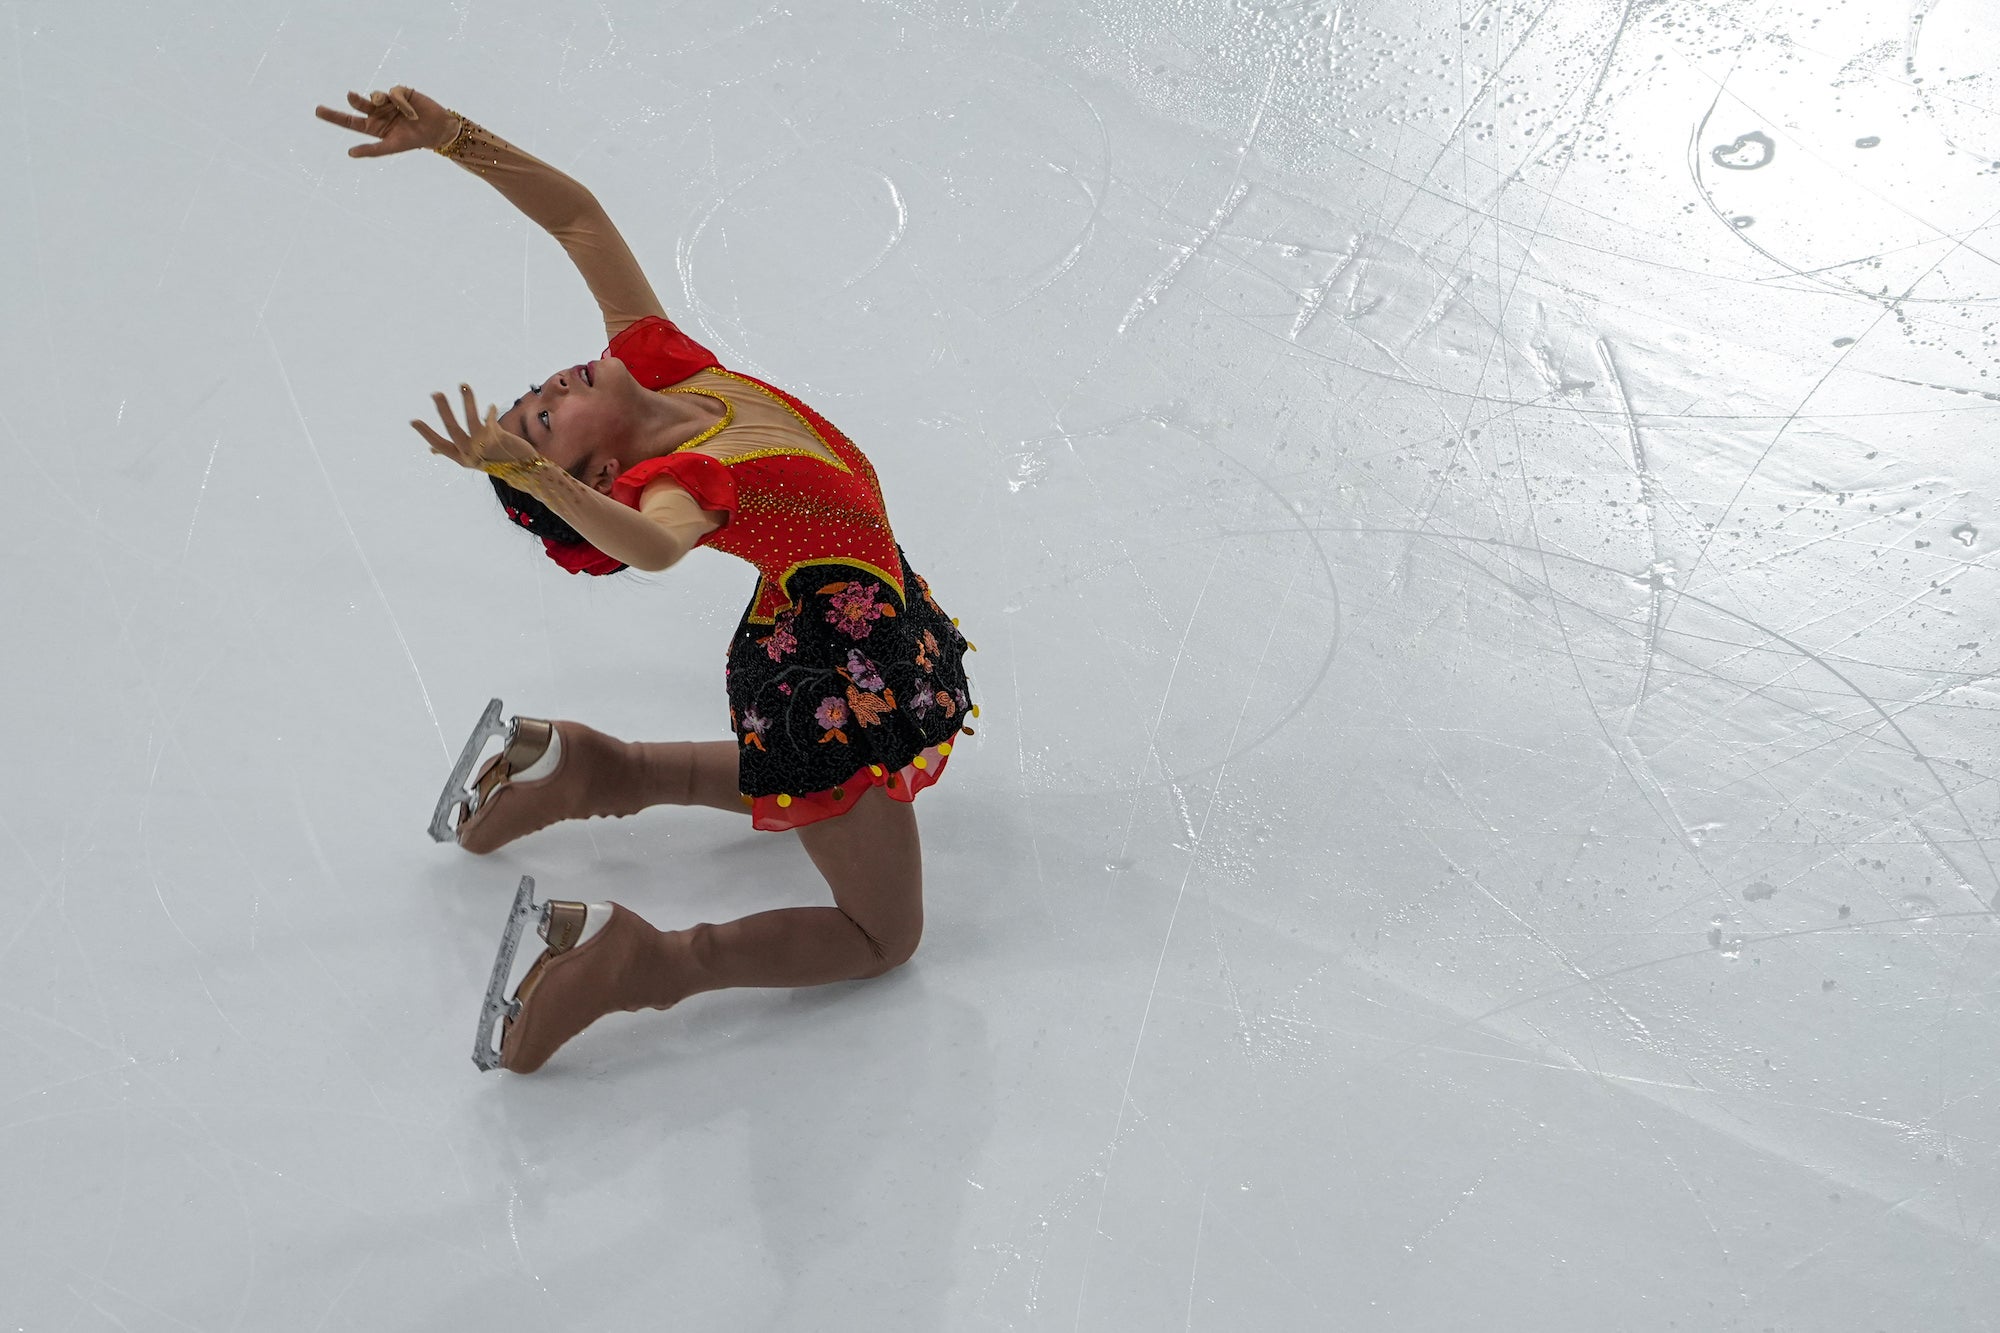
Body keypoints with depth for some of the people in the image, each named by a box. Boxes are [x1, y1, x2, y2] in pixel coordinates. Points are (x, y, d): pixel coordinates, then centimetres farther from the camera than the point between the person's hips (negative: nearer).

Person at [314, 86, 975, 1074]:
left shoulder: (653, 360, -4)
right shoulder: (677, 480, -25)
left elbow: (579, 215, -3)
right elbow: (653, 545, -49)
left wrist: (453, 138, -10)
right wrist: (527, 472, -59)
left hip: (846, 642, 9)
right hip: (835, 671, -9)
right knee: (883, 935, 1)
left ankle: (590, 766, 24)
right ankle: (639, 960, -11)